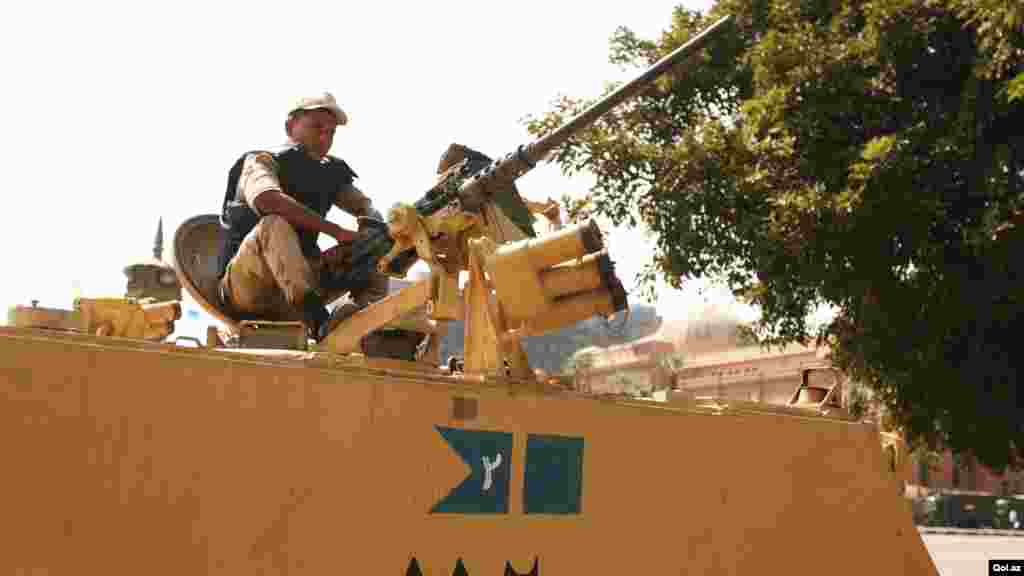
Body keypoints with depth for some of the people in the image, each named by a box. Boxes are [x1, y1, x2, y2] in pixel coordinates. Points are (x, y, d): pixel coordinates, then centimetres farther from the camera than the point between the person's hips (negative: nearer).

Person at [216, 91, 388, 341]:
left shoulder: (330, 173, 15)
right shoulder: (261, 161, -5)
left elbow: (367, 208, 7)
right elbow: (267, 200, -28)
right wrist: (337, 232, -33)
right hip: (243, 288, -6)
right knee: (275, 225, -34)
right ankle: (321, 322, -51)